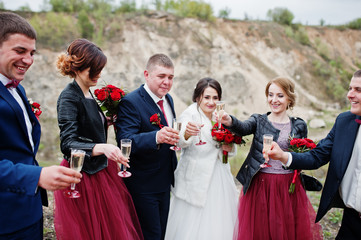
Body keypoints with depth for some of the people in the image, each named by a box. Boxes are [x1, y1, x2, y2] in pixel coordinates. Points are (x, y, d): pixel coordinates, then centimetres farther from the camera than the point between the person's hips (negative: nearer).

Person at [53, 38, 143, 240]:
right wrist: (102, 148, -42)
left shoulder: (90, 95, 9)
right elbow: (68, 143, -28)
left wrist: (106, 122, 6)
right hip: (83, 177, -8)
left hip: (101, 173, 8)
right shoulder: (69, 98, -16)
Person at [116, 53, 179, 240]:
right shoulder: (130, 102, -19)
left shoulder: (168, 99, 6)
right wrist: (156, 137, -46)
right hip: (143, 185, -8)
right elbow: (125, 141, -32)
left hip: (164, 182, 8)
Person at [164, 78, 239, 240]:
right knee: (192, 227, 0)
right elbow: (181, 142, -30)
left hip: (218, 176, 6)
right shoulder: (190, 114, -11)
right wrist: (186, 133, -52)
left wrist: (229, 147, -4)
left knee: (218, 225, 12)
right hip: (195, 177, -5)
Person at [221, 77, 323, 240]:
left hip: (288, 187, 1)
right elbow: (243, 128, -20)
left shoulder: (299, 126, 5)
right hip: (259, 186, -1)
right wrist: (230, 122, -41)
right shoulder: (258, 121, 2)